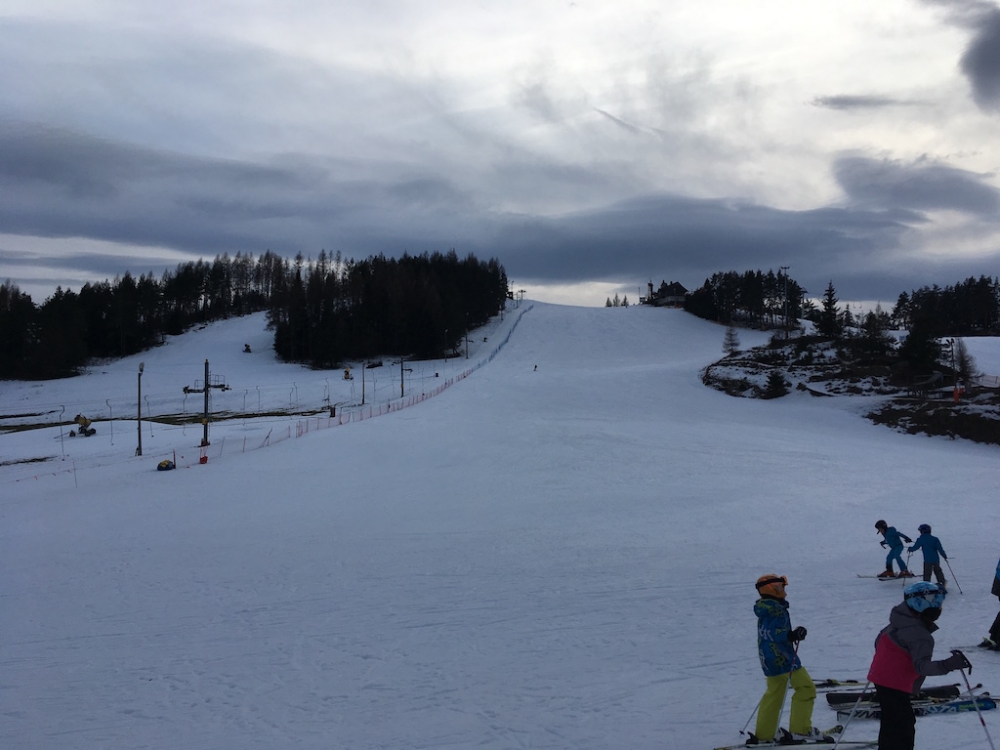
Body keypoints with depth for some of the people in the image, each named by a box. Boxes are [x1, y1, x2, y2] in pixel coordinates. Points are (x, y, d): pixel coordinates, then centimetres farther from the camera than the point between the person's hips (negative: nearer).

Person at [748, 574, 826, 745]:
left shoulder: (765, 610, 15)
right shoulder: (776, 610, -16)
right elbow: (773, 633, -25)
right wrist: (791, 635, -32)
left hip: (769, 660, 10)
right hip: (783, 659, -10)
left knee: (773, 694, 15)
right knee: (806, 688, -2)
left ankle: (763, 734, 17)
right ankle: (800, 729, -2)